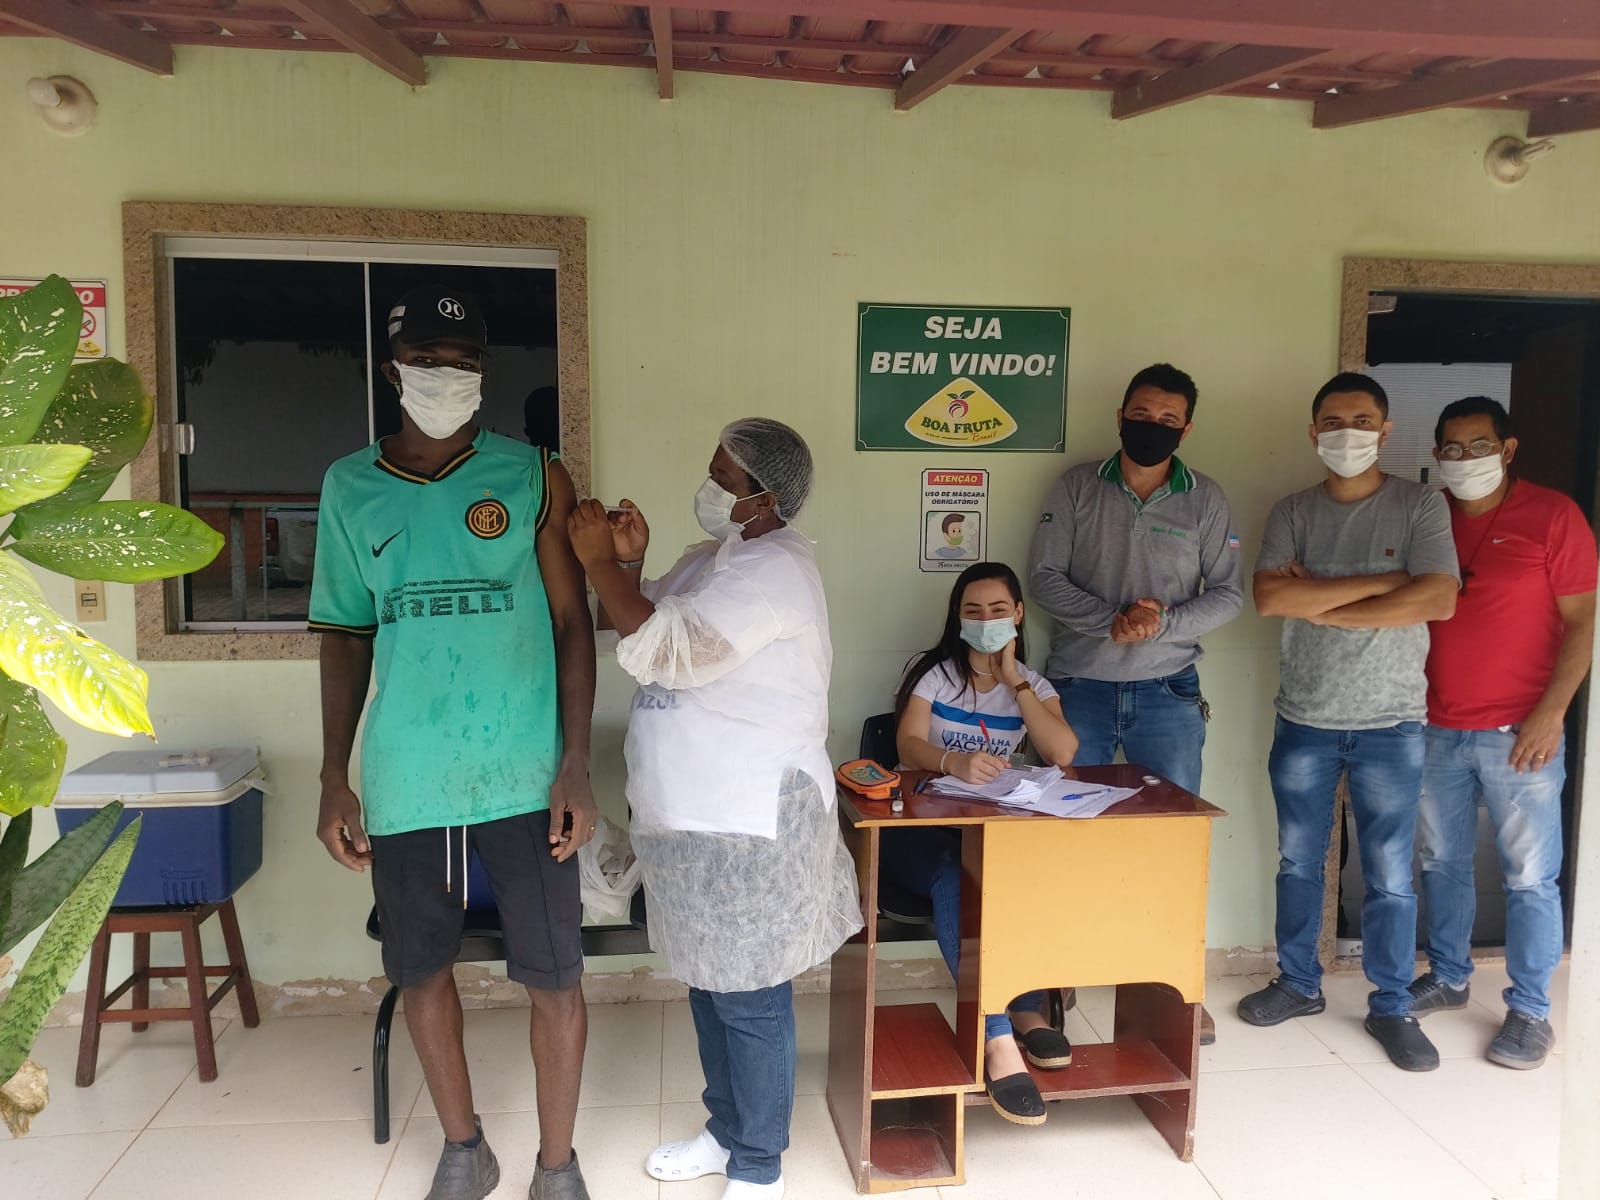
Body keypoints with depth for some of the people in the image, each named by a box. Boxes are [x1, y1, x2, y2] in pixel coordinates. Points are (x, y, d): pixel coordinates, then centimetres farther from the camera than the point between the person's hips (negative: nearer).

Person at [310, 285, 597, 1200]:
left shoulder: (533, 477, -1)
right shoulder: (349, 487, 6)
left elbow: (573, 622, 0)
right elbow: (345, 636, 10)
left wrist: (576, 765, -7)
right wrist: (335, 779, 6)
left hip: (524, 777, -2)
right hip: (403, 781, 3)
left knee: (553, 975, 4)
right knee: (421, 969, 14)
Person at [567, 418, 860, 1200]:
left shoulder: (772, 568, -19)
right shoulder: (709, 558, 11)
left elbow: (668, 652, -27)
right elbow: (645, 638, 12)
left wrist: (600, 562, -20)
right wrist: (629, 560, -3)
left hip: (750, 825, -9)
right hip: (694, 815, 9)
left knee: (749, 999, 4)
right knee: (708, 984, 20)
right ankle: (725, 1130, 38)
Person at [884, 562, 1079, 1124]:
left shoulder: (1032, 683, 10)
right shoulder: (934, 672, 1)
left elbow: (1063, 753, -8)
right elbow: (909, 746, -16)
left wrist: (1015, 682, -10)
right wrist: (954, 763, -38)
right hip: (921, 825, -3)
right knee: (954, 882, -37)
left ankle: (1027, 1009, -14)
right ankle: (997, 1038, -35)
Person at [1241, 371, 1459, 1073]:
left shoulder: (1420, 506, -3)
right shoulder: (1293, 513, 3)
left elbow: (1438, 601, -17)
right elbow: (1269, 598, -14)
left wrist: (1319, 605, -15)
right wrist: (1384, 579, -16)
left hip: (1390, 724, -2)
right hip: (1304, 720, 2)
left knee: (1390, 875, 5)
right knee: (1298, 862, 13)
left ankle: (1392, 1007, 22)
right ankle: (1299, 984, 30)